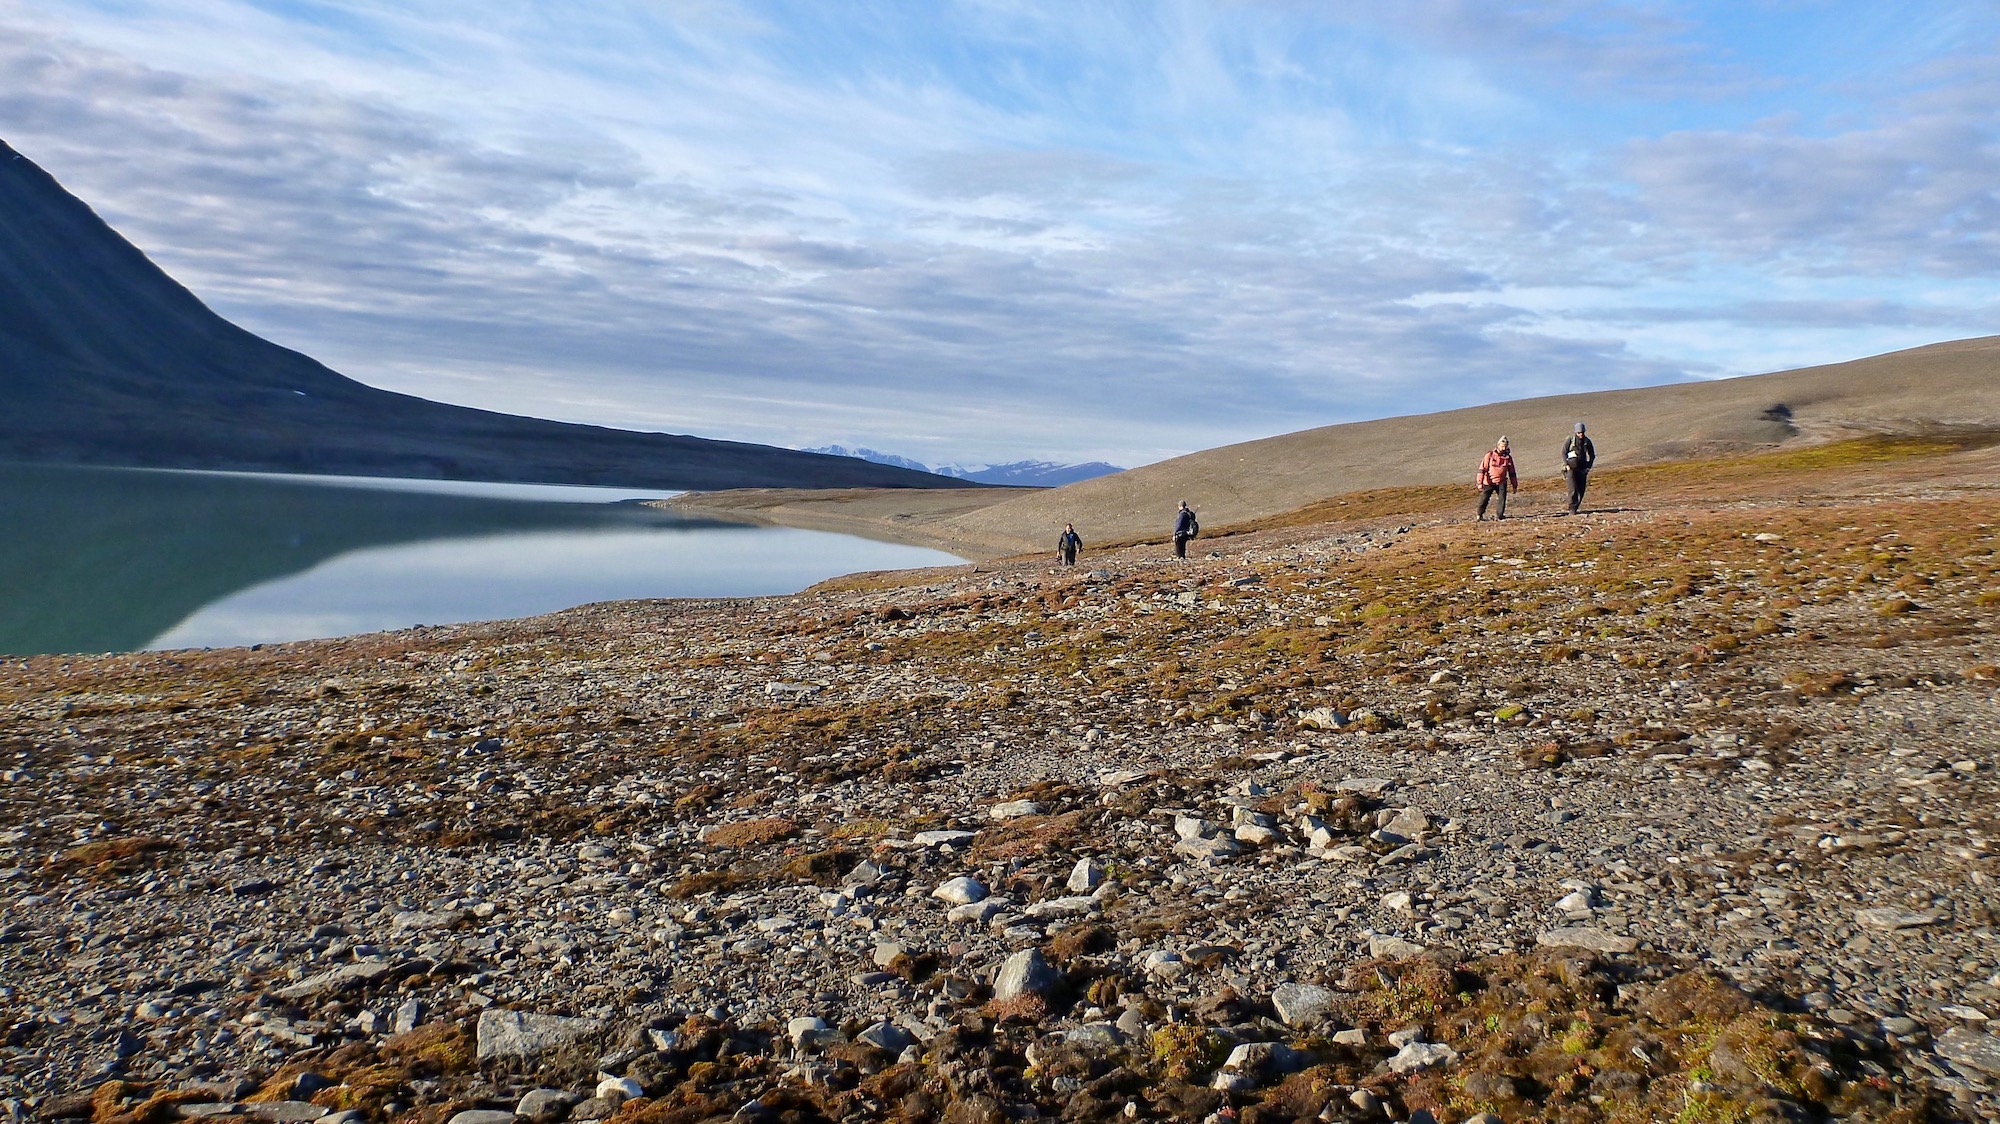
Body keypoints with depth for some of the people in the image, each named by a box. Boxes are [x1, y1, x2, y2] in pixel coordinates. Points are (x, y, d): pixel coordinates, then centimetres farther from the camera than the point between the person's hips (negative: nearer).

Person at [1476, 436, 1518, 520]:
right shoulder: (1490, 455, -5)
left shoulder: (1508, 457, 5)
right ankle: (1480, 514, 18)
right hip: (1489, 482, -2)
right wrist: (1480, 483, -11)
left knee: (1502, 497, -14)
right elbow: (1482, 469, -6)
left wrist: (1514, 485, 14)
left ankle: (1500, 515, -4)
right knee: (1484, 498, 0)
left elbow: (1512, 472, 13)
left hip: (1501, 482, 2)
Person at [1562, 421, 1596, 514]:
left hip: (1582, 467, 3)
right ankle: (1572, 509, -12)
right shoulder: (1570, 439, -3)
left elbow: (1592, 455, 14)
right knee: (1573, 489, -14)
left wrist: (1589, 466, 3)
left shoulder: (1587, 441, 6)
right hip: (1571, 466, -3)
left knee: (1581, 490, 0)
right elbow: (1563, 452, 0)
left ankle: (1575, 507, 12)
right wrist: (1566, 465, -11)